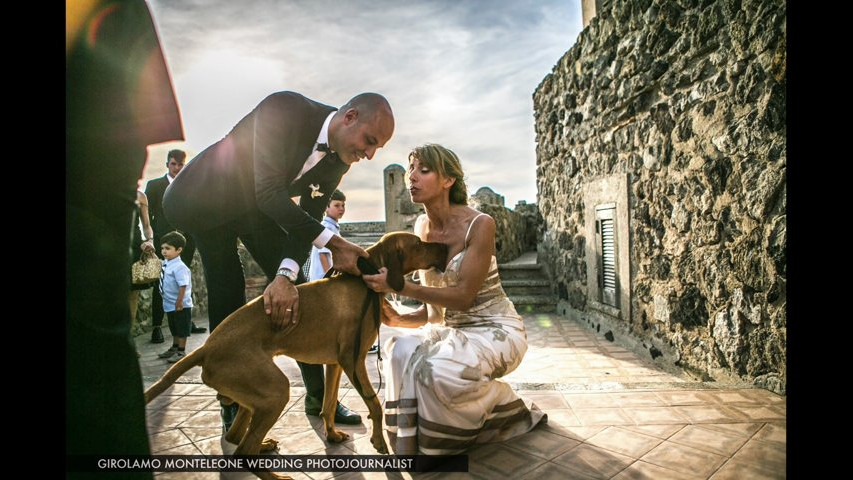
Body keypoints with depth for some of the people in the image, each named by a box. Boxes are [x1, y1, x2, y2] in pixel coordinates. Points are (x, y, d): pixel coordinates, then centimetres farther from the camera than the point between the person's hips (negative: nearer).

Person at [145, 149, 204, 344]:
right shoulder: (154, 185, 5)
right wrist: (152, 239, -5)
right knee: (161, 285, -1)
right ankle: (157, 327, 4)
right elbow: (148, 214, 3)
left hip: (185, 242, 3)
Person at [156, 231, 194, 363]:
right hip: (169, 305, 10)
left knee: (181, 330, 4)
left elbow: (183, 286, -27)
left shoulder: (179, 267, -24)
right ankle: (174, 348, 41)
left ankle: (181, 352, 16)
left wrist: (179, 303, -26)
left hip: (181, 306, -10)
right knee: (174, 329, 25)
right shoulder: (165, 263, 4)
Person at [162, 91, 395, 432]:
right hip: (206, 199, -5)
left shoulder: (339, 159, -12)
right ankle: (233, 410, 4)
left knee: (296, 293, -2)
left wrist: (287, 274, -30)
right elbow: (269, 192, -37)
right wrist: (334, 244, -40)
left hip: (256, 206, 5)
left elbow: (309, 218, -14)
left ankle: (317, 396, 11)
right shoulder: (284, 108, -31)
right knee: (227, 295, -14)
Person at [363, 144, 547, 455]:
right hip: (451, 328, 6)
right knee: (401, 351, -21)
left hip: (495, 329, -6)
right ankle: (415, 440, 2)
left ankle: (504, 403, 2)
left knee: (436, 367, -30)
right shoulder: (422, 227, 0)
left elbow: (462, 296, -23)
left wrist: (398, 286, -27)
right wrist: (399, 319, -14)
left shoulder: (479, 224, -19)